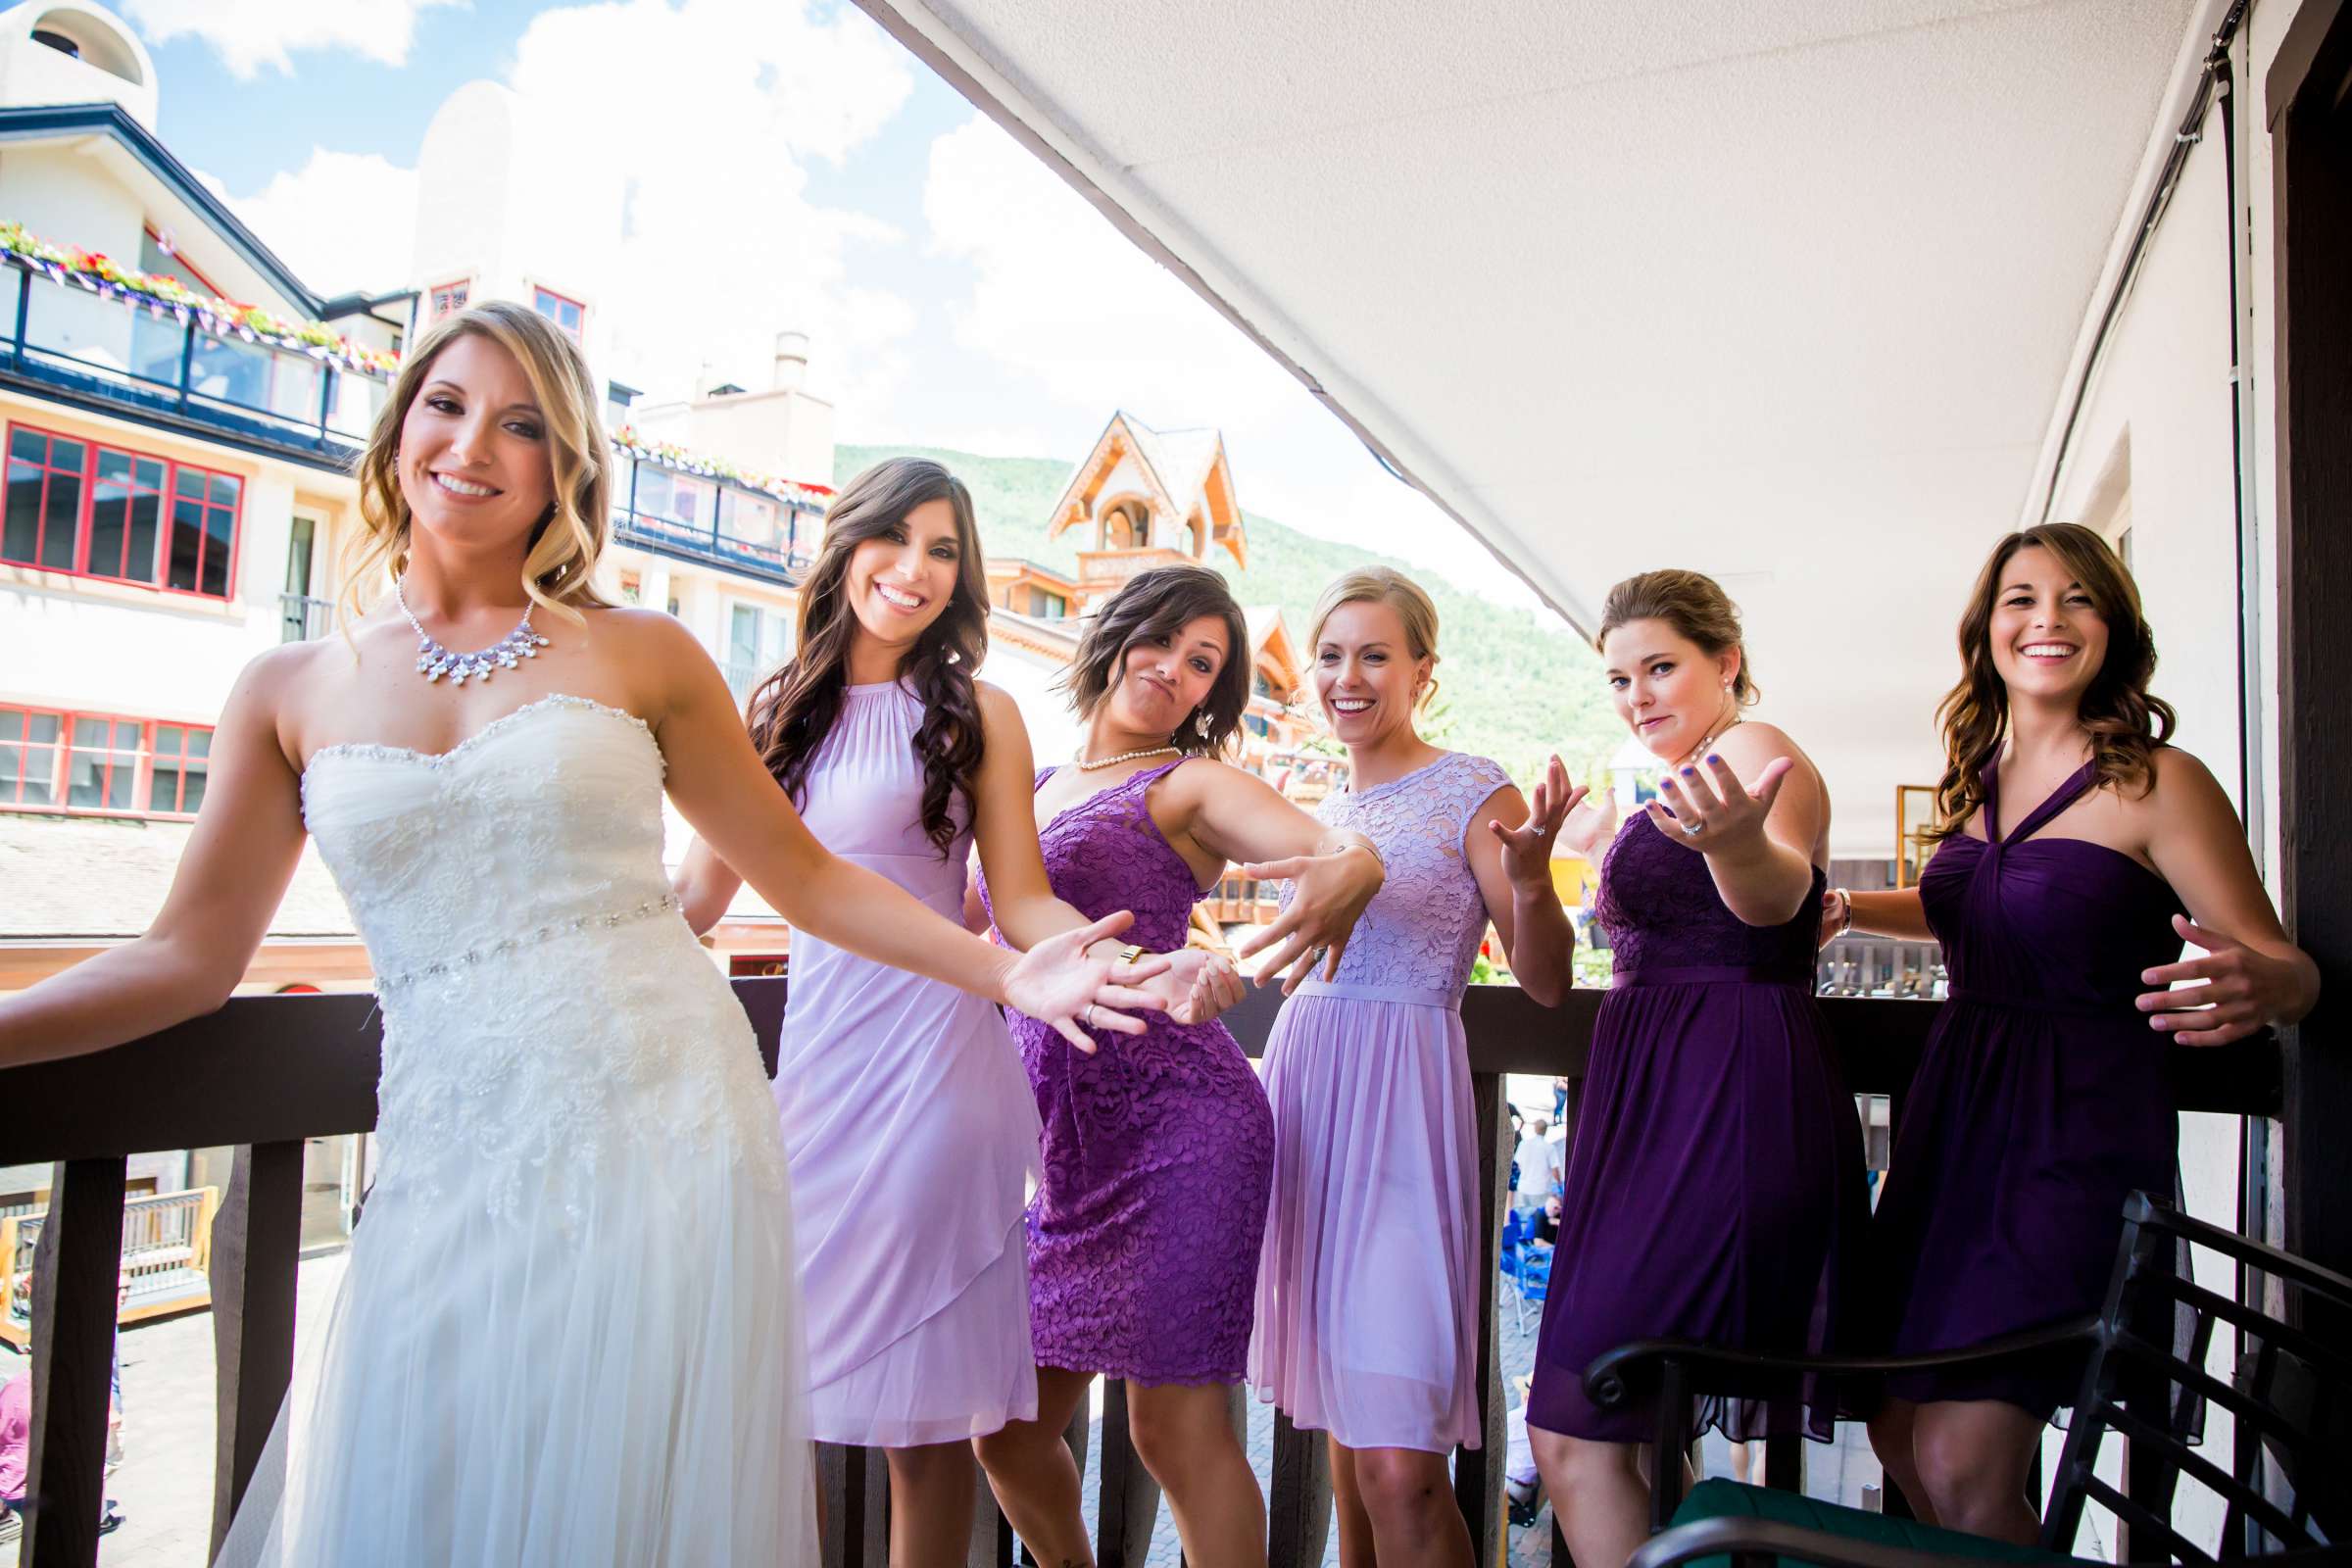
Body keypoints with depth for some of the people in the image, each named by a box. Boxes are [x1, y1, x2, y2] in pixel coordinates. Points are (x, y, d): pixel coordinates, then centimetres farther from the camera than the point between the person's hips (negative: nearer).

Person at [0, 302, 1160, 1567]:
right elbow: (188, 957, 11)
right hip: (454, 1169, 2)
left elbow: (805, 875, 5)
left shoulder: (641, 655, 4)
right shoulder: (292, 692, 9)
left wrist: (1007, 972, -3)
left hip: (667, 1127, -1)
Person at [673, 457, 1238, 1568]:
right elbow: (697, 895, 14)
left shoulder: (976, 714, 3)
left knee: (924, 1407, 2)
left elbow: (1022, 903, -1)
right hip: (810, 1047, 3)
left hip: (930, 1052, -3)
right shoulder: (777, 711, 12)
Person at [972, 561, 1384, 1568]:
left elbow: (1352, 851, -16)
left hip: (1176, 1118, -6)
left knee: (1173, 1424, -2)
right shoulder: (1028, 787, 16)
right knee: (1008, 1430, 12)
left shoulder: (1192, 783, -1)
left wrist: (1351, 873, -37)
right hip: (1061, 1147, 6)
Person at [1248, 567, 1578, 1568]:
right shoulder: (1324, 808, 15)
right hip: (1302, 1089, 7)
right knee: (1340, 1418, 17)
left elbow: (1546, 984, -6)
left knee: (1397, 1466, -10)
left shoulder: (1472, 792, -3)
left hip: (1403, 1102, -6)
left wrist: (1529, 874, -22)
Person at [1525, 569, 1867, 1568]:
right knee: (1636, 1434, 12)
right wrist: (1595, 830, 31)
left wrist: (1739, 843, -52)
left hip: (1730, 1101, -10)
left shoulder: (1753, 749, -8)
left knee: (1574, 1437, -12)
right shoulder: (1675, 791, 21)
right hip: (1657, 1101, 10)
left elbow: (1777, 893, -30)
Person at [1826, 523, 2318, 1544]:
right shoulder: (1978, 779, 10)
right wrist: (1846, 910, 18)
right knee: (1899, 1438, 10)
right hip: (1952, 1113, 6)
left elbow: (2291, 968, -9)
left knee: (1963, 1473, -10)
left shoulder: (2161, 783, -9)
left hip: (2080, 1134, -6)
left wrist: (2255, 985, -31)